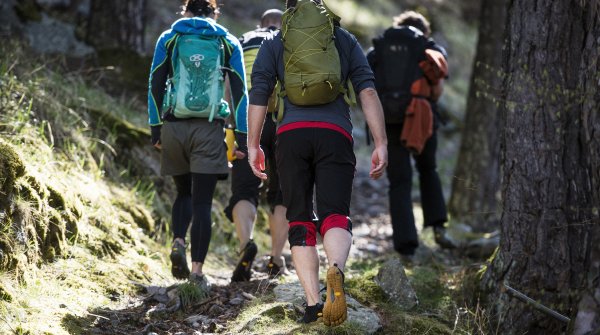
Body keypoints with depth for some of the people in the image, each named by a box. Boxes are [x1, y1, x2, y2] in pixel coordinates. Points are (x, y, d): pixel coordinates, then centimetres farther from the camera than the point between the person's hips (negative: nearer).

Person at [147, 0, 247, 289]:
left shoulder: (169, 39, 8)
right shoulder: (228, 43, 7)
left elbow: (155, 86, 3)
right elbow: (239, 91, 2)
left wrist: (155, 128, 5)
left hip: (174, 127, 1)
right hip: (209, 130, -1)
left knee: (184, 193, 19)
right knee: (202, 201, 0)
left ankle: (178, 241, -6)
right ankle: (197, 270, -6)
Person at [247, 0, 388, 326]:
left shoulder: (274, 43, 18)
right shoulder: (344, 39, 19)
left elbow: (258, 94, 7)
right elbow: (368, 91, 8)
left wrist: (253, 146, 9)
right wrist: (380, 145, 5)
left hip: (291, 134, 0)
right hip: (335, 134, 0)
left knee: (299, 221, 7)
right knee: (335, 215, -7)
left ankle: (313, 303, -4)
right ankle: (335, 270, -40)